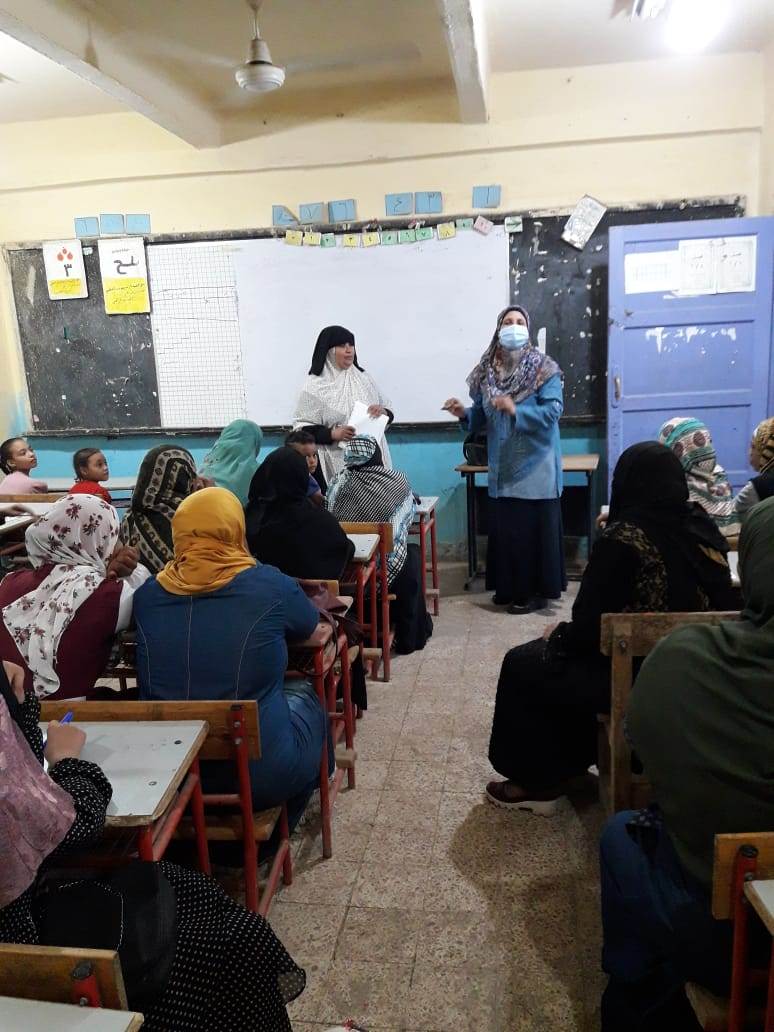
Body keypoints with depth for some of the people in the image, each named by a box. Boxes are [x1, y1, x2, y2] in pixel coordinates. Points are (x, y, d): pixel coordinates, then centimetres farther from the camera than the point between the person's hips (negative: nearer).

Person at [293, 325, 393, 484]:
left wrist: (383, 412, -6)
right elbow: (303, 428, -4)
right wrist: (332, 434, -18)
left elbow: (388, 414, 16)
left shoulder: (364, 378, 10)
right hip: (336, 464, -3)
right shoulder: (314, 385, -3)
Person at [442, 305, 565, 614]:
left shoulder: (544, 369, -7)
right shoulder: (487, 370, 6)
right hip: (503, 466, 5)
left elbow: (553, 410, -17)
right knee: (504, 527, 11)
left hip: (535, 465, -5)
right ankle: (508, 587, 25)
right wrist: (464, 414, -9)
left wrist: (516, 410, -28)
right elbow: (482, 417, 11)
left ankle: (536, 590, 12)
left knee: (534, 527, 0)